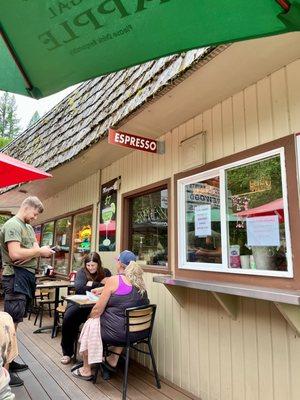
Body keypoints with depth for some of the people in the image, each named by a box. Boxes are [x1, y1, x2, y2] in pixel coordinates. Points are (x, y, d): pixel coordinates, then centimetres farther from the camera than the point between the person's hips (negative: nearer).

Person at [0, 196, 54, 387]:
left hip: (27, 276, 9)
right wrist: (39, 251, -13)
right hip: (16, 276, -9)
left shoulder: (29, 227, 16)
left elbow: (35, 248, 12)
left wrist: (34, 253, -11)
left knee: (16, 320, 15)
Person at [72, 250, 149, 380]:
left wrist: (90, 317, 9)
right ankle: (113, 360, 39)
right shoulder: (139, 282, 4)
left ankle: (86, 370, 31)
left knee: (88, 325, 18)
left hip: (117, 331, -6)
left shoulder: (114, 280, -15)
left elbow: (98, 310, -12)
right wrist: (102, 290, 30)